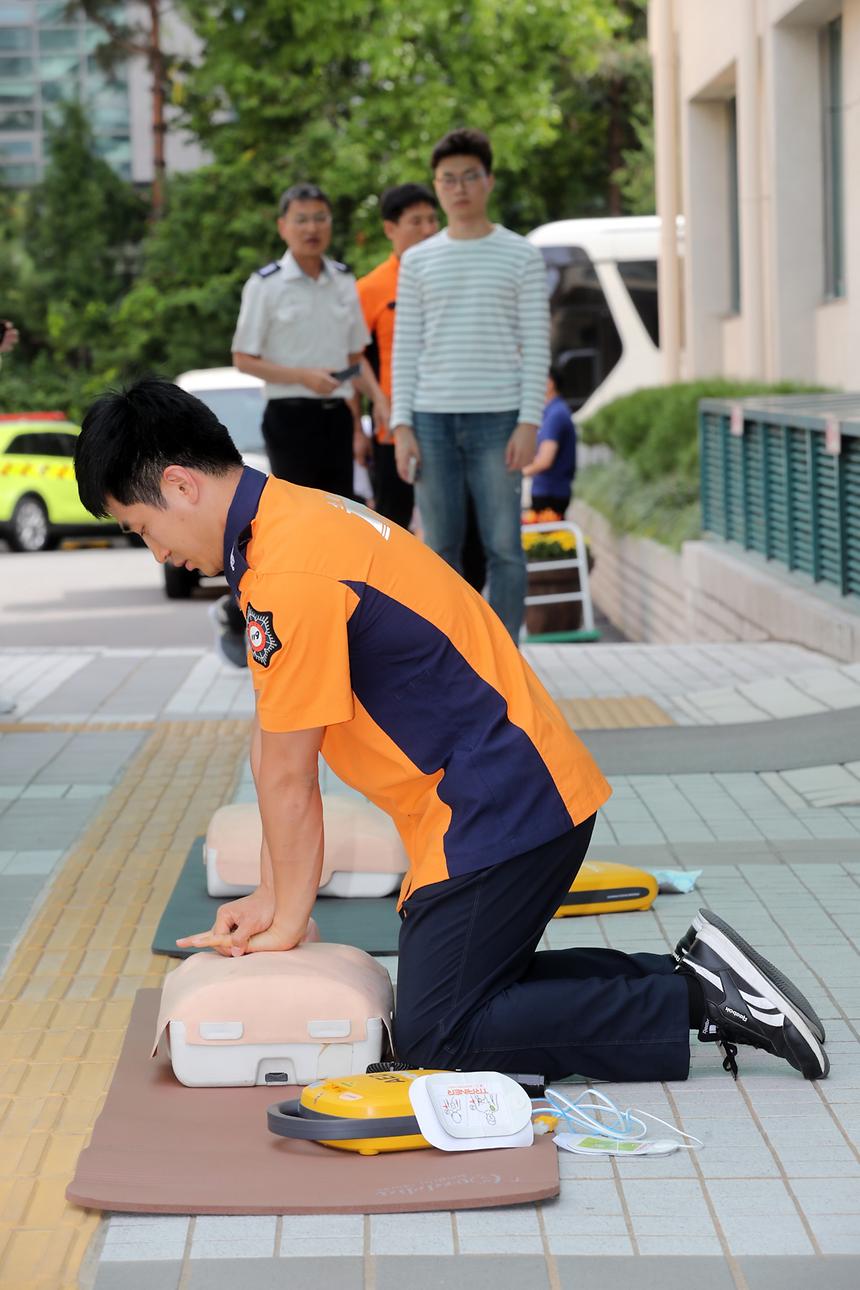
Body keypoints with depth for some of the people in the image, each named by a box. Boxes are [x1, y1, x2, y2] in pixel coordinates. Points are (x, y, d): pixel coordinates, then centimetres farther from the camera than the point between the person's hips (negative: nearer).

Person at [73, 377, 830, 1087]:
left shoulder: (292, 575, -22)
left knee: (434, 1035, -8)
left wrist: (288, 918, 0)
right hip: (527, 792, 10)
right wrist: (272, 896, 13)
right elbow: (270, 742, 13)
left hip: (501, 811, -10)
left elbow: (289, 779, -13)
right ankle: (688, 977, 12)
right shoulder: (293, 519, 11)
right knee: (471, 988, 16)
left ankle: (699, 1000, -7)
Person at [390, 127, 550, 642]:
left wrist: (529, 423, -10)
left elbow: (536, 347, -1)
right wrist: (401, 426, -1)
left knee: (504, 546, -3)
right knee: (442, 545, 5)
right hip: (433, 419, 2)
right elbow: (406, 349, 8)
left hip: (498, 419, -2)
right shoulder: (418, 261, 8)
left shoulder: (522, 256, 2)